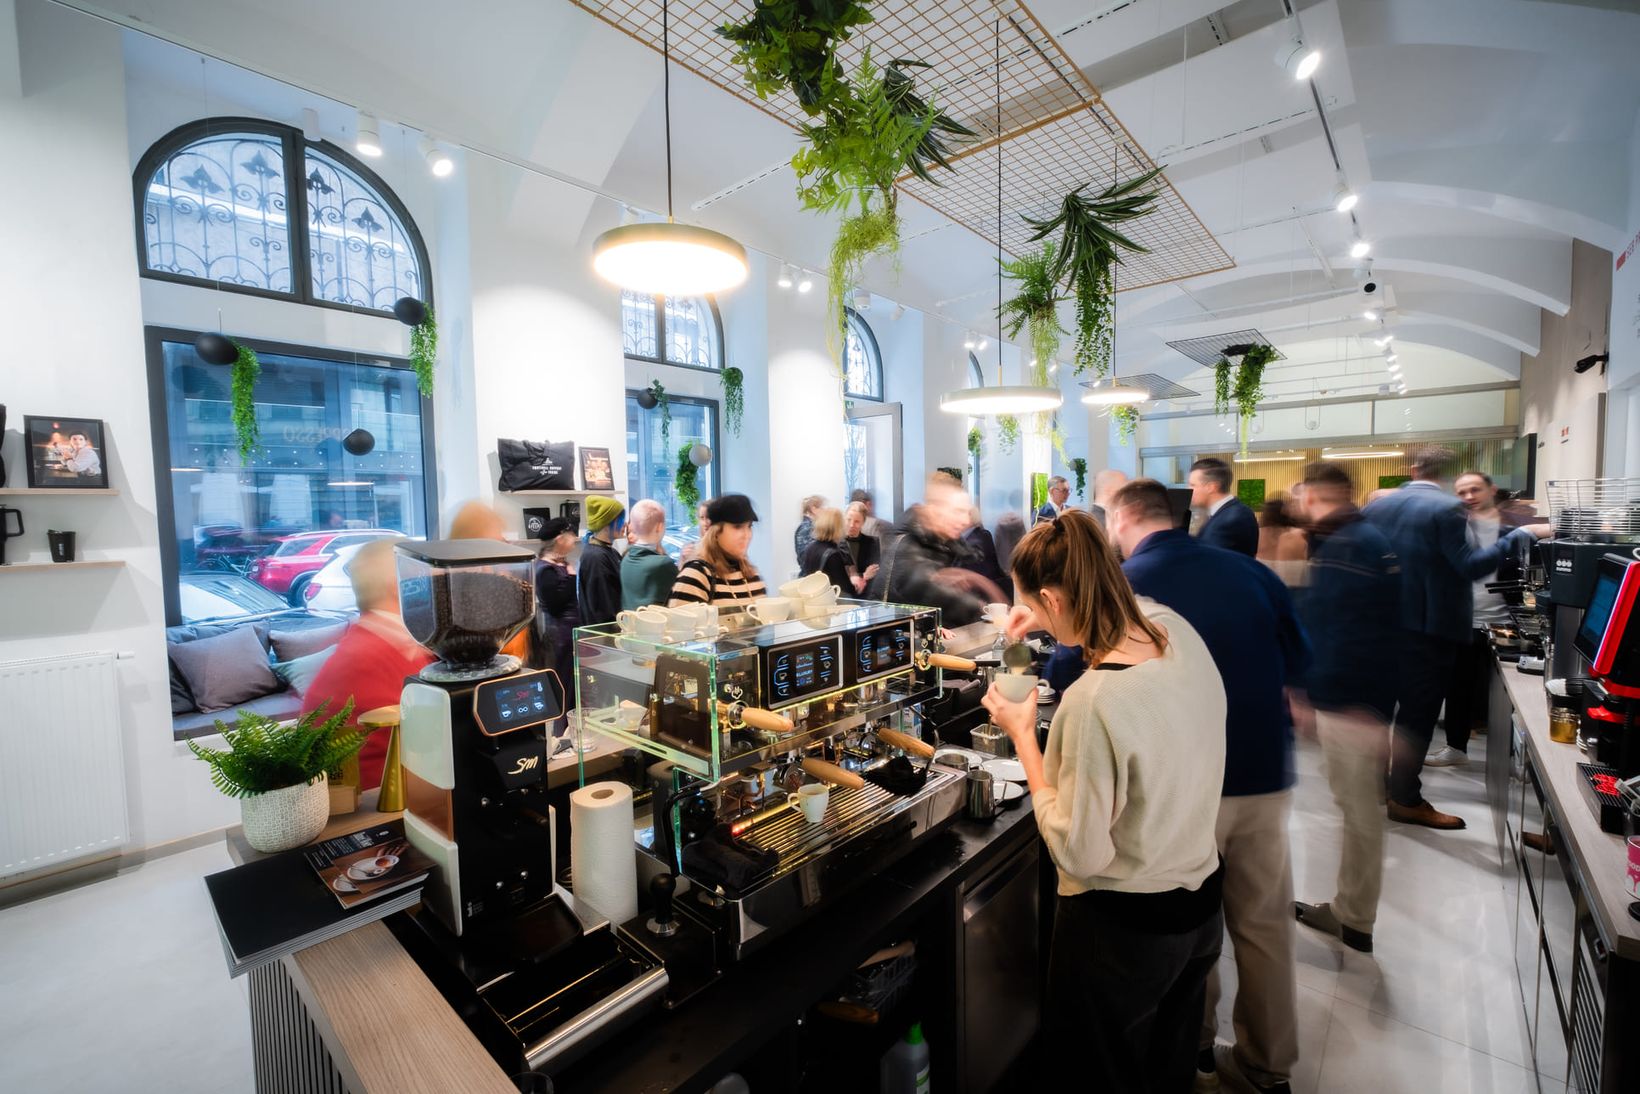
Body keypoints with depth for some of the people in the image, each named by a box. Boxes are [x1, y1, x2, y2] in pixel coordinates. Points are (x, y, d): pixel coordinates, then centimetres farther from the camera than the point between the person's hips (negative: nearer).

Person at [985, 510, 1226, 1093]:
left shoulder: (1093, 701, -34)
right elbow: (1128, 605, 14)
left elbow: (1079, 853, -23)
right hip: (1201, 908, 7)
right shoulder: (1178, 630, -12)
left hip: (1121, 930, -6)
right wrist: (1054, 614, 7)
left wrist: (1022, 733, -18)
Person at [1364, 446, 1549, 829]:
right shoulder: (1448, 508, -13)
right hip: (1428, 625, -6)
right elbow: (1470, 566, -18)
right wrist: (1521, 535, -13)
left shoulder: (1376, 506, 5)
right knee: (1418, 712, 2)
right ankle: (1405, 800, 10)